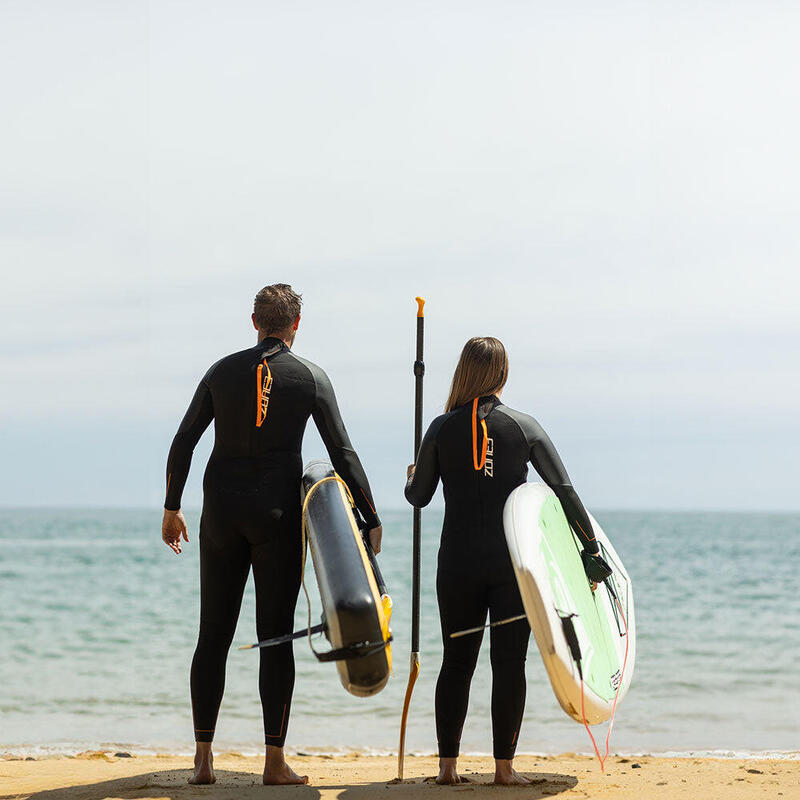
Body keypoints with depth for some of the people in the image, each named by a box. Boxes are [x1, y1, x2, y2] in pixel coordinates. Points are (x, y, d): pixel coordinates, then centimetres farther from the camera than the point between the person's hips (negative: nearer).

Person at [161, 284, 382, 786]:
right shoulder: (311, 378, -1)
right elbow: (343, 454, -3)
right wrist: (371, 520, 2)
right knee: (276, 637, 1)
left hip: (221, 513, 2)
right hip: (278, 513, -2)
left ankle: (203, 759, 5)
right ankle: (275, 762, 0)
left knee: (214, 635, 7)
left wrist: (172, 508, 16)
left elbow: (183, 443, 7)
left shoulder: (223, 372, 7)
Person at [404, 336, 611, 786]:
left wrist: (412, 477, 30)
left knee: (457, 661, 9)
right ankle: (504, 766, 4)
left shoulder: (442, 428, 0)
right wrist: (591, 547, 4)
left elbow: (418, 497, 7)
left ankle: (448, 765, 9)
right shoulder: (524, 426, 0)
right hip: (511, 561, -1)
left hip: (458, 563, 1)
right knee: (509, 664, 3)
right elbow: (565, 491, -2)